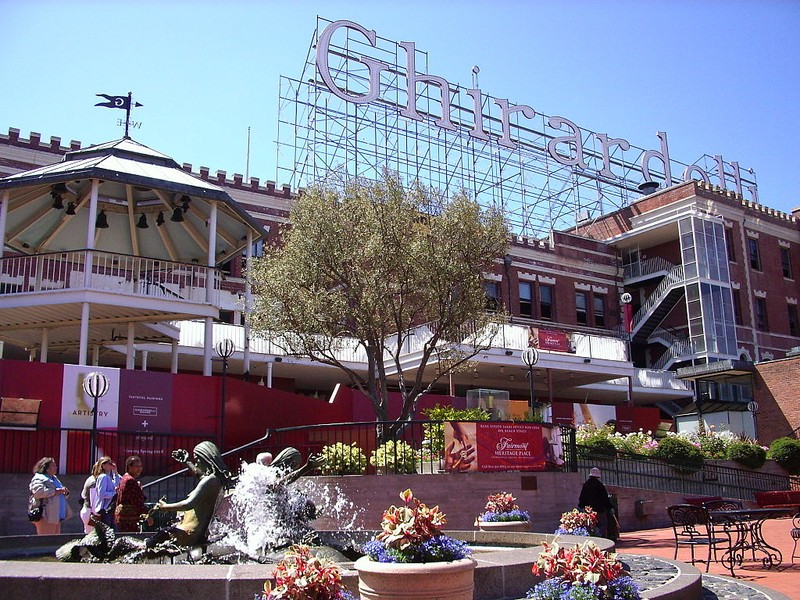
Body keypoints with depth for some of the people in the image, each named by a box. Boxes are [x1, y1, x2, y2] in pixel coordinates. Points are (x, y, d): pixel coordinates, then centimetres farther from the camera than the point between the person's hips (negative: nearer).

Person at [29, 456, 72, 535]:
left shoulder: (54, 478, 23)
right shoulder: (39, 479, -5)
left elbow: (60, 495, 30)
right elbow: (38, 492, -23)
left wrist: (65, 492, 6)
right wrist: (56, 491, -19)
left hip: (57, 516, 9)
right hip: (46, 517, -9)